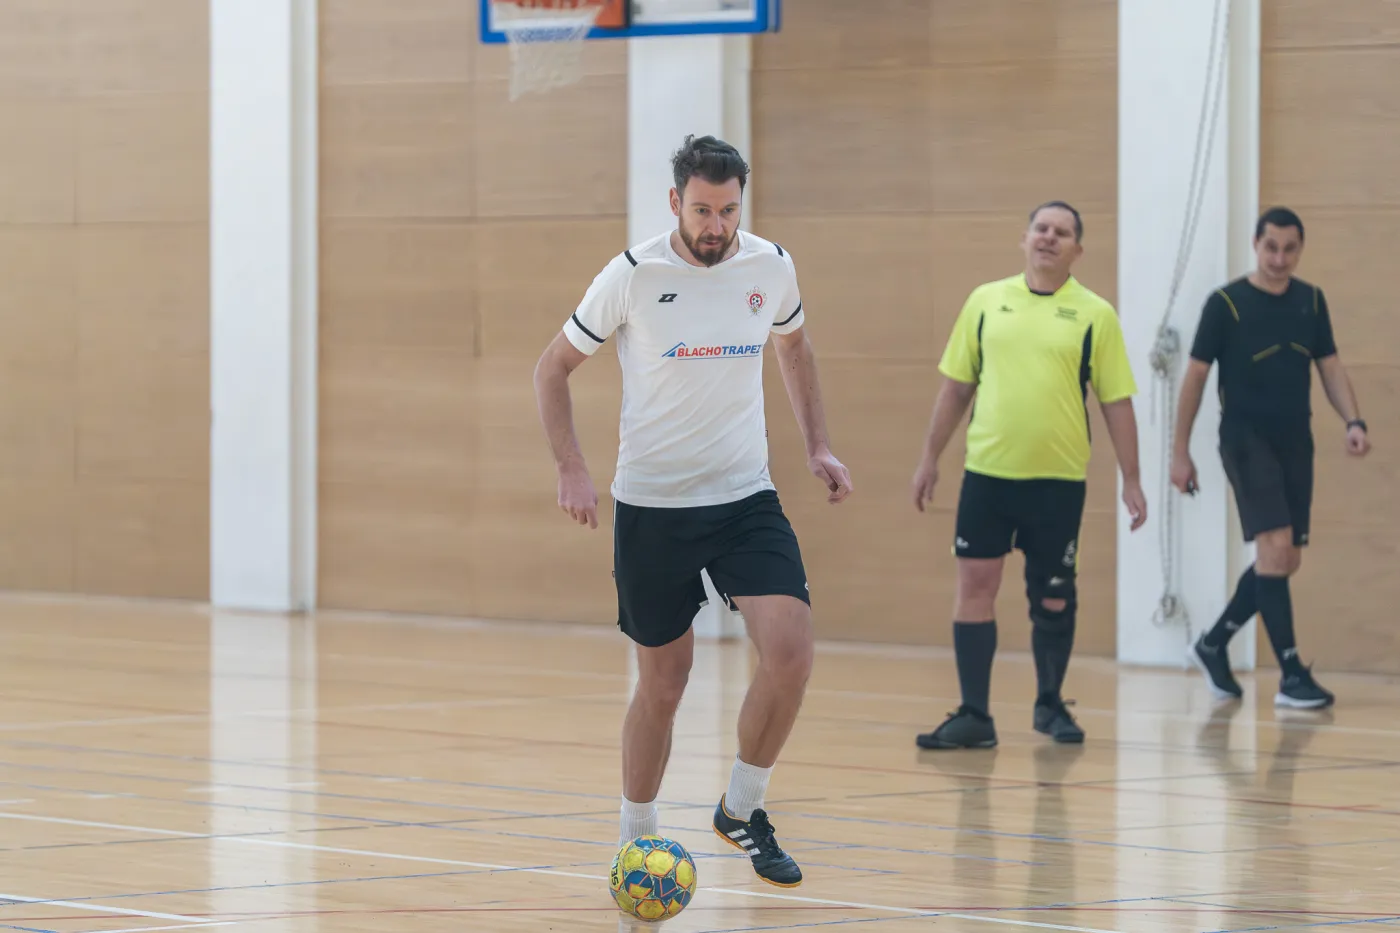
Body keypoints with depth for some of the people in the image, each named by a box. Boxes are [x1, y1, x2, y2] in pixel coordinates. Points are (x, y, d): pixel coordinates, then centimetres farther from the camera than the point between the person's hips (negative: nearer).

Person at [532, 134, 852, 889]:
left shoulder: (771, 268, -1)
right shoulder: (633, 275, -10)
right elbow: (553, 367, 1)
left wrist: (817, 445, 12)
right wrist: (571, 469, -10)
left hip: (746, 497, 2)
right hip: (651, 507, -2)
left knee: (791, 649, -16)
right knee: (663, 682, 4)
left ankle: (742, 810, 6)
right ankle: (636, 840, 25)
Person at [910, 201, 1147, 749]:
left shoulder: (1095, 315, 1)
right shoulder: (985, 302, 7)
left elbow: (1117, 403, 2)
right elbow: (956, 385, 13)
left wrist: (1131, 480, -1)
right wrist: (930, 457, 11)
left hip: (1058, 479, -2)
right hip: (987, 471, 2)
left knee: (1054, 599, 5)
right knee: (975, 585, -3)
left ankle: (1050, 706, 23)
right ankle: (975, 716, 1)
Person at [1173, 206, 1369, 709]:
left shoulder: (1311, 301, 7)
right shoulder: (1226, 304, -7)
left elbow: (1331, 367, 10)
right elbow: (1195, 376, -2)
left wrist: (1353, 421, -8)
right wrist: (1180, 451, -3)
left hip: (1295, 442, 6)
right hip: (1247, 440, -6)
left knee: (1285, 561, 8)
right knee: (1275, 545, -17)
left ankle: (1213, 645, 27)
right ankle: (1291, 676, -15)